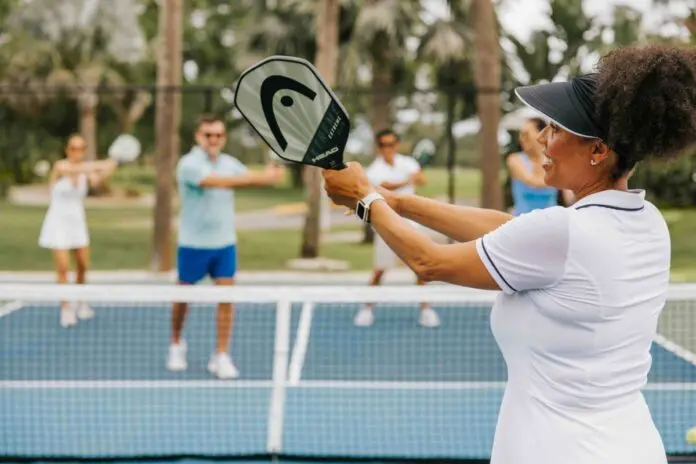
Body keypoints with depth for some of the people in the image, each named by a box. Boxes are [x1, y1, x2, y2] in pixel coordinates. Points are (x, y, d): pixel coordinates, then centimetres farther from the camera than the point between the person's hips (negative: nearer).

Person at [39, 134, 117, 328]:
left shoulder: (86, 171, -1)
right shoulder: (60, 167, -13)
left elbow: (96, 181, -25)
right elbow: (75, 170, -37)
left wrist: (109, 169, -46)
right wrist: (104, 164, -49)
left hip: (77, 222, 4)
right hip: (58, 223, -4)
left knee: (83, 266, 5)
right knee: (63, 267, -10)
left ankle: (80, 302, 25)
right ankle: (65, 308, 1)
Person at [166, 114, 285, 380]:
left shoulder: (230, 163, 6)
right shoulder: (189, 164, -14)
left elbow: (251, 179, -6)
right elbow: (218, 181, -30)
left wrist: (269, 175, -32)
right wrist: (261, 177, -38)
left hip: (225, 243, 4)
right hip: (193, 244, -4)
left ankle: (220, 357, 4)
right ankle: (177, 344, 34)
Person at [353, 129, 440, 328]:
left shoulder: (407, 163, 2)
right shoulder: (374, 171, -9)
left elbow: (421, 179, -17)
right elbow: (387, 186, -30)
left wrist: (417, 177, -41)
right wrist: (406, 182, -49)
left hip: (409, 224, 2)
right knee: (379, 271, 3)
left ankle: (425, 309, 7)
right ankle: (367, 309, 19)